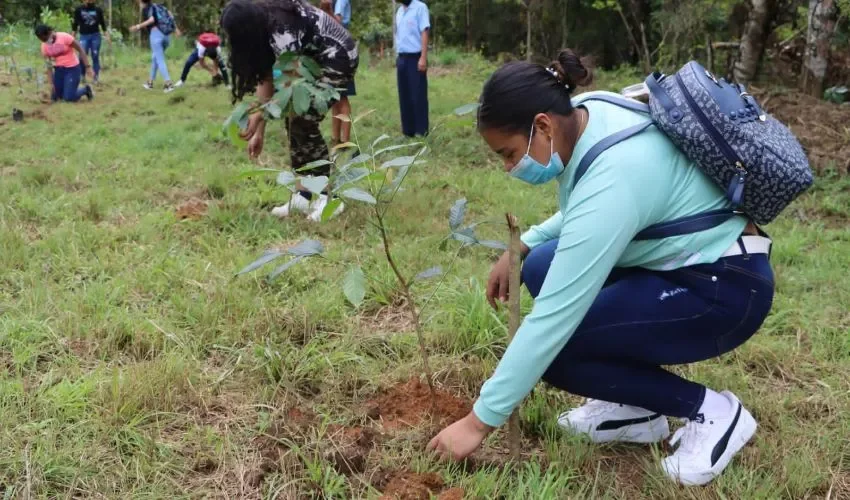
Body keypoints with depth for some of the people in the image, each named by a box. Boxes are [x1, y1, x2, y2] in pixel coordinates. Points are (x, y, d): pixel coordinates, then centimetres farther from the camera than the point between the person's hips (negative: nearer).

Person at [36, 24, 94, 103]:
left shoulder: (64, 37, -18)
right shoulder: (44, 46, -2)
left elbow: (80, 50, -12)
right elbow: (49, 65, 2)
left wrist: (88, 66, -17)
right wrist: (52, 84, -3)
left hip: (72, 68, -6)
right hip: (58, 70, 6)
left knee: (69, 98, -12)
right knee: (55, 98, 5)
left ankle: (85, 89, 16)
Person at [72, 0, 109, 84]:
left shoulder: (98, 10, 4)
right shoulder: (78, 9, 2)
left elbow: (103, 23, 11)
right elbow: (75, 23, 6)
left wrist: (107, 35, 5)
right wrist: (73, 37, 4)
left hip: (96, 36, 1)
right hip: (84, 36, 0)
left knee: (95, 57, 1)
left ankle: (96, 78, 7)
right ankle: (82, 76, 6)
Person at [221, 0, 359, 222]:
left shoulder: (282, 33, -30)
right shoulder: (263, 27, -3)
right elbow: (266, 78, -1)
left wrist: (259, 116, -24)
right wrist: (259, 132, -3)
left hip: (338, 58, -9)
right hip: (313, 60, 9)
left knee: (304, 123, -15)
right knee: (292, 121, 1)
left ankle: (328, 198, -8)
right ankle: (305, 196, 6)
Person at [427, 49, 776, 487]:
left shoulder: (610, 180, -31)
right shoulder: (586, 112, -5)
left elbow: (553, 318, -29)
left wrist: (479, 421, -22)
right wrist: (522, 247, 5)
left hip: (727, 286, -10)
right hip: (684, 259, 10)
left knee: (553, 348, -16)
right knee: (543, 268, 3)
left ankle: (708, 410, -2)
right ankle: (636, 408, 9)